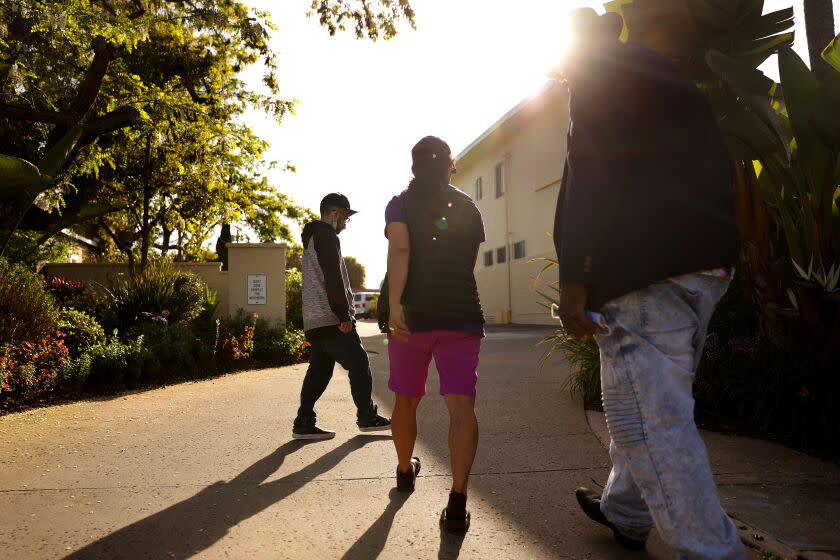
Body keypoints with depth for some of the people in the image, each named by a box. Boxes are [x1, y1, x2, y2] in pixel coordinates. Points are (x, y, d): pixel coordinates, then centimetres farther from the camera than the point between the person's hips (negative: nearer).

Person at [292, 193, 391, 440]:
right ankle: (367, 418, 10)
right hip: (332, 321, -10)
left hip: (314, 322, 10)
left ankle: (304, 423, 10)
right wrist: (344, 316, -17)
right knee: (359, 365, 0)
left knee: (319, 371, 10)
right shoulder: (327, 237, -10)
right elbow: (334, 281, -19)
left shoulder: (311, 238, 22)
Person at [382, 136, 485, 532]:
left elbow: (399, 249, -16)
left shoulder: (401, 204, 4)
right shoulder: (468, 208, 12)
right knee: (461, 403, -6)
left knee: (406, 399, 17)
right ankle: (457, 500, -18)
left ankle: (405, 471, 37)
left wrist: (394, 304, -25)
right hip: (463, 314, 1)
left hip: (414, 314, 0)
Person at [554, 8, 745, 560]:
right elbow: (718, 169, 22)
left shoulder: (598, 68, 1)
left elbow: (588, 169, -13)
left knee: (650, 417, -6)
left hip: (647, 265, -9)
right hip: (707, 261, 10)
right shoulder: (671, 75, 26)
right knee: (654, 402, 20)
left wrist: (572, 274, -17)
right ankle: (625, 509, 35)